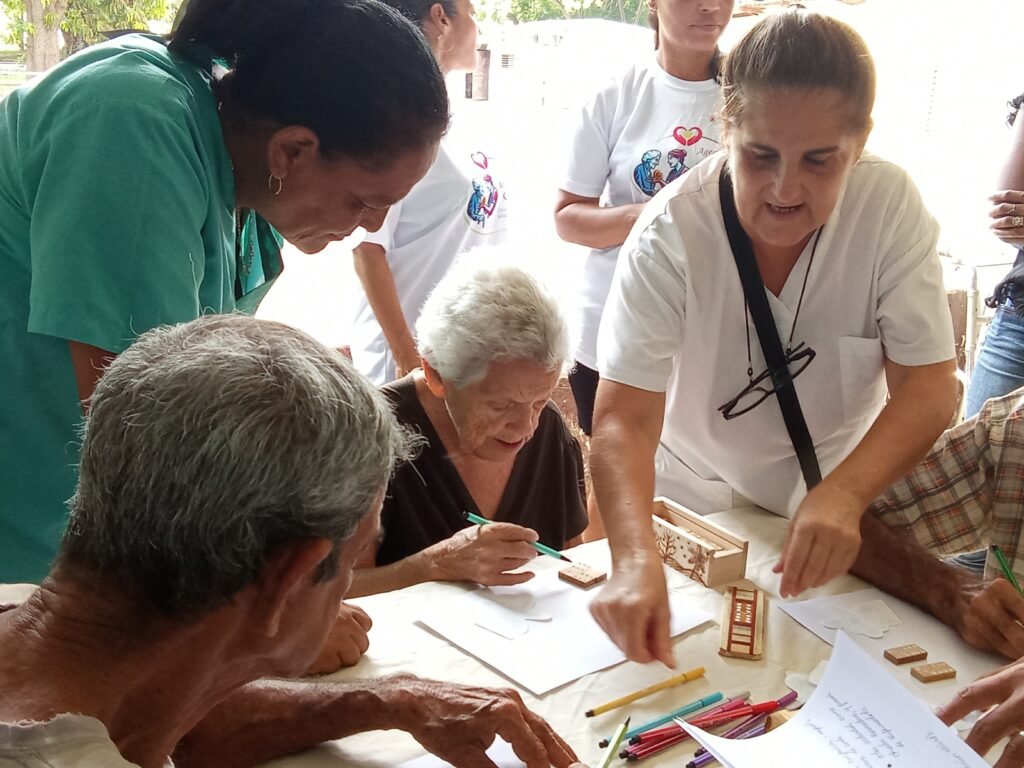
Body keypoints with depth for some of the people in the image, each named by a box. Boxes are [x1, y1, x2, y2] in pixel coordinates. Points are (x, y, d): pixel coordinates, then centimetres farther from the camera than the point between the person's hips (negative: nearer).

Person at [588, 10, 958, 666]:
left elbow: (927, 384, -22)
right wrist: (636, 557, -49)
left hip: (839, 498, 2)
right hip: (696, 504, -1)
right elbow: (625, 419, -31)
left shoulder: (890, 205, -20)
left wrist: (844, 494, -41)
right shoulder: (671, 234, -27)